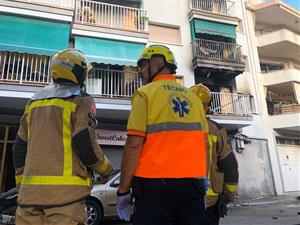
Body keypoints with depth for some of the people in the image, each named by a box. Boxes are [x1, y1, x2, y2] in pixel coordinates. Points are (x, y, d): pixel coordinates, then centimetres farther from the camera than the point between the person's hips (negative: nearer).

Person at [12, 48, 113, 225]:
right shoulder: (81, 100, -3)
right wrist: (106, 169, 4)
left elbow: (20, 147, 16)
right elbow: (85, 144, -14)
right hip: (66, 190, -6)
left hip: (31, 190, 6)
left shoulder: (35, 100, 16)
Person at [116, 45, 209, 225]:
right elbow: (202, 144, 9)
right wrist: (202, 182, 17)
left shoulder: (145, 93, -5)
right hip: (192, 183, 5)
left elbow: (134, 145, -13)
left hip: (155, 183, -5)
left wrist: (123, 191, -7)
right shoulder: (193, 97, 10)